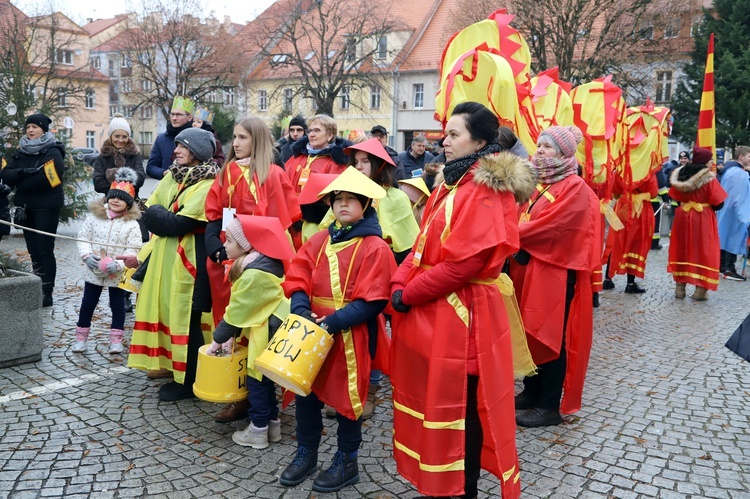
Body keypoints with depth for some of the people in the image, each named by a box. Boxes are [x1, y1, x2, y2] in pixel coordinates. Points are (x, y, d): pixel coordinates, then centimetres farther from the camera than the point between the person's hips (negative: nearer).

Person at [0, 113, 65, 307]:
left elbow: (47, 179, -21)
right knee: (33, 250, 9)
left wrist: (20, 181, -9)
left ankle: (47, 293, -1)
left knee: (45, 250, -5)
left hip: (46, 208, -6)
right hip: (26, 207, 6)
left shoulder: (53, 152, -7)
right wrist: (25, 172, -17)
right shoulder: (21, 151, 12)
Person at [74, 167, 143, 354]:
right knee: (88, 303, 12)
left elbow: (133, 250, -13)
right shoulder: (94, 216, -1)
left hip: (117, 274, -2)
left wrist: (118, 264, -25)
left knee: (118, 305, 9)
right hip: (94, 270, 2)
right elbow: (83, 237, 2)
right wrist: (87, 256, -13)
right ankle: (81, 337, 26)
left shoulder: (132, 224, -10)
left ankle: (116, 339, 22)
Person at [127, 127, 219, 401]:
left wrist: (155, 213, -4)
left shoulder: (207, 184, -14)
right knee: (170, 314, 14)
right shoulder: (173, 176, 12)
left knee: (187, 320, -1)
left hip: (189, 262, -8)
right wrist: (162, 218, -7)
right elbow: (150, 211, 12)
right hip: (165, 257, 8)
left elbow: (178, 224, -20)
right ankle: (177, 372, 28)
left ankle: (189, 382, 11)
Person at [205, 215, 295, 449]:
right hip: (268, 328, 10)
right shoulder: (262, 263, 7)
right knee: (264, 377, 19)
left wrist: (218, 339, -6)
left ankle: (258, 431, 17)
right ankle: (272, 424, 30)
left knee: (257, 378, 4)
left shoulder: (254, 274, -24)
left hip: (268, 332, -10)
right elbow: (242, 307, 10)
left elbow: (238, 309, -17)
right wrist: (231, 335, 9)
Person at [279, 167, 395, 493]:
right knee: (305, 391, 13)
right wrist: (302, 310, -15)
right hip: (312, 331, 6)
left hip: (351, 335, -5)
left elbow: (371, 301, -15)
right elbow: (298, 278, 4)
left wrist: (334, 321, -22)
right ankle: (306, 454, 33)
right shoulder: (320, 240, 7)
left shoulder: (375, 247, -10)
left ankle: (347, 462, 26)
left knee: (346, 396, 7)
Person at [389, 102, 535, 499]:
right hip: (430, 308, 9)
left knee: (459, 406, 4)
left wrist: (408, 294, -14)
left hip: (461, 311, -9)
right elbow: (424, 243, 13)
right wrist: (400, 283, -4)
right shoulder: (450, 182, 14)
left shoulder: (485, 189, -15)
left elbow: (465, 261, -22)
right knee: (432, 398, 17)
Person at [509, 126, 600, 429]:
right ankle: (531, 393, 27)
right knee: (531, 333, 13)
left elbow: (548, 226, -20)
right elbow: (523, 220, 9)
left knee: (550, 337, 0)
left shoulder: (575, 188, -11)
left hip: (555, 273, -7)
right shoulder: (537, 185, 14)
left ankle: (549, 407, 9)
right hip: (529, 270, 7)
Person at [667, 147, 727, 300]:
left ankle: (680, 287, 15)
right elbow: (718, 204, -13)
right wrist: (705, 203, 6)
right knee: (703, 252, 3)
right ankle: (700, 289, 2)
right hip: (703, 220, -5)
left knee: (683, 250, 12)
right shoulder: (709, 178, -13)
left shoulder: (681, 174, 2)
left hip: (682, 217, 5)